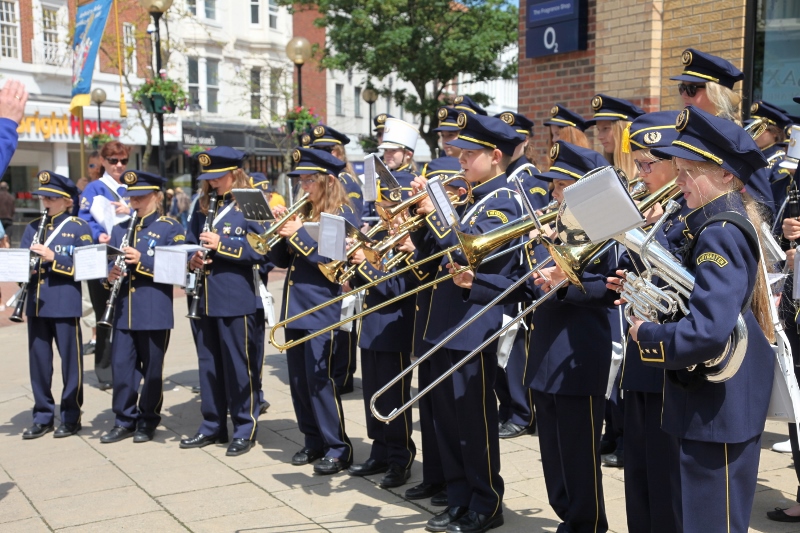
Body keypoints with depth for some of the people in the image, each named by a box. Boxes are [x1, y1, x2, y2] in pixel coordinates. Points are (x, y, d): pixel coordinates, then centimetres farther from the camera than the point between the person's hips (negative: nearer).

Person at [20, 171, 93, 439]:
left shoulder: (79, 228, -3)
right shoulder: (33, 227, 12)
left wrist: (53, 258, -21)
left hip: (65, 304, -5)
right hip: (36, 303, 5)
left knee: (70, 360, 2)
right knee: (39, 360, 9)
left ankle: (71, 417, 13)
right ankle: (43, 416, 19)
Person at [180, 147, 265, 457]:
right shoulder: (203, 207, 12)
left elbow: (260, 250, -14)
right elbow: (189, 243, 18)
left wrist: (221, 245, -20)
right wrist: (192, 259, -4)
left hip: (236, 299, -6)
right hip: (205, 299, 6)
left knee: (238, 365, 1)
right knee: (208, 363, 13)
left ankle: (245, 429, 13)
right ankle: (212, 426, 25)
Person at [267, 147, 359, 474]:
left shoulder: (342, 214, -6)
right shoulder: (303, 213, 14)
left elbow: (335, 259, -18)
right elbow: (281, 260, 14)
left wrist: (298, 234, -17)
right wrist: (280, 231, -3)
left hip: (322, 310, -7)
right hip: (294, 308, 8)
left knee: (319, 380, -7)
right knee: (298, 380, 10)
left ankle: (338, 449, 4)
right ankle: (313, 442, 23)